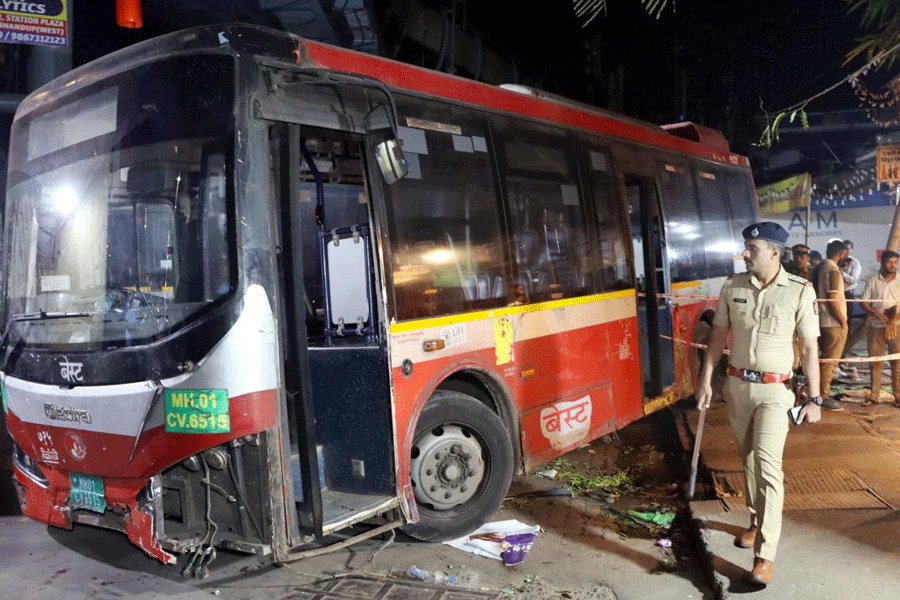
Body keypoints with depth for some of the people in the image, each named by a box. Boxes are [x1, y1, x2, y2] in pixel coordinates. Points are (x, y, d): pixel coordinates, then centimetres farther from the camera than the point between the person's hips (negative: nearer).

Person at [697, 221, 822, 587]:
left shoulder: (800, 291, -10)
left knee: (767, 465, -12)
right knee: (748, 460, 15)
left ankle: (764, 555, -7)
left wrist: (814, 398, -5)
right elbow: (719, 334, 8)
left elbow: (809, 348, -6)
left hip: (774, 390, -4)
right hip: (737, 385, 4)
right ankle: (757, 523, 36)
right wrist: (706, 379, 5)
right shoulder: (732, 287, 0)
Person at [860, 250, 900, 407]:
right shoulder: (873, 281, 6)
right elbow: (863, 303, 3)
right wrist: (876, 314, -13)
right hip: (876, 326, 1)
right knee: (875, 361, 4)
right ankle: (874, 395, 13)